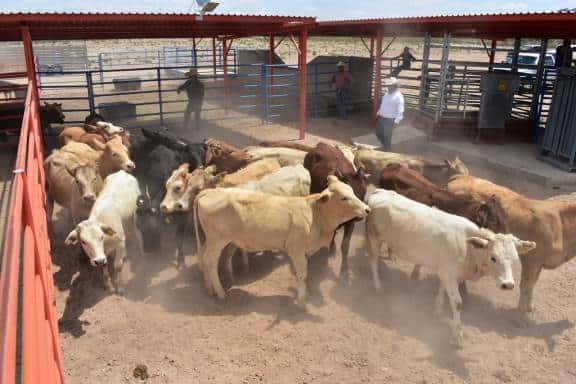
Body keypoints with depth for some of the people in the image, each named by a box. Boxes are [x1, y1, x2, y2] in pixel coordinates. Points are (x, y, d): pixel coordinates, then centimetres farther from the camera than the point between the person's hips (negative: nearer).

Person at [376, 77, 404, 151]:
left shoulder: (398, 96, -17)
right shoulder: (387, 94, 8)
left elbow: (400, 111, -20)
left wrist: (396, 122, -24)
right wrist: (379, 112, 18)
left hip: (389, 120, -8)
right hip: (381, 118, 8)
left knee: (387, 136, 3)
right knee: (378, 133, 19)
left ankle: (386, 151, 19)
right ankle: (384, 146, 41)